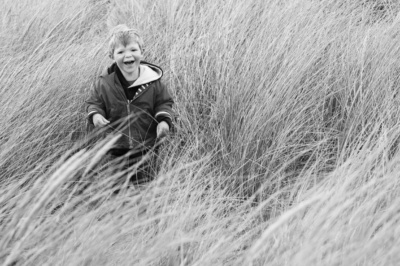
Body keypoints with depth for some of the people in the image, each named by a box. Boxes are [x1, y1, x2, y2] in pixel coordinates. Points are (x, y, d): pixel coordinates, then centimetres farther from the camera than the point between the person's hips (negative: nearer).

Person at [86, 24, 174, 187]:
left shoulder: (152, 81, -8)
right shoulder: (104, 82, -7)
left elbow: (164, 103, 3)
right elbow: (93, 102, 5)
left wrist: (164, 120, -15)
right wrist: (95, 114, -17)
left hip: (146, 145, -1)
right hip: (116, 148, 1)